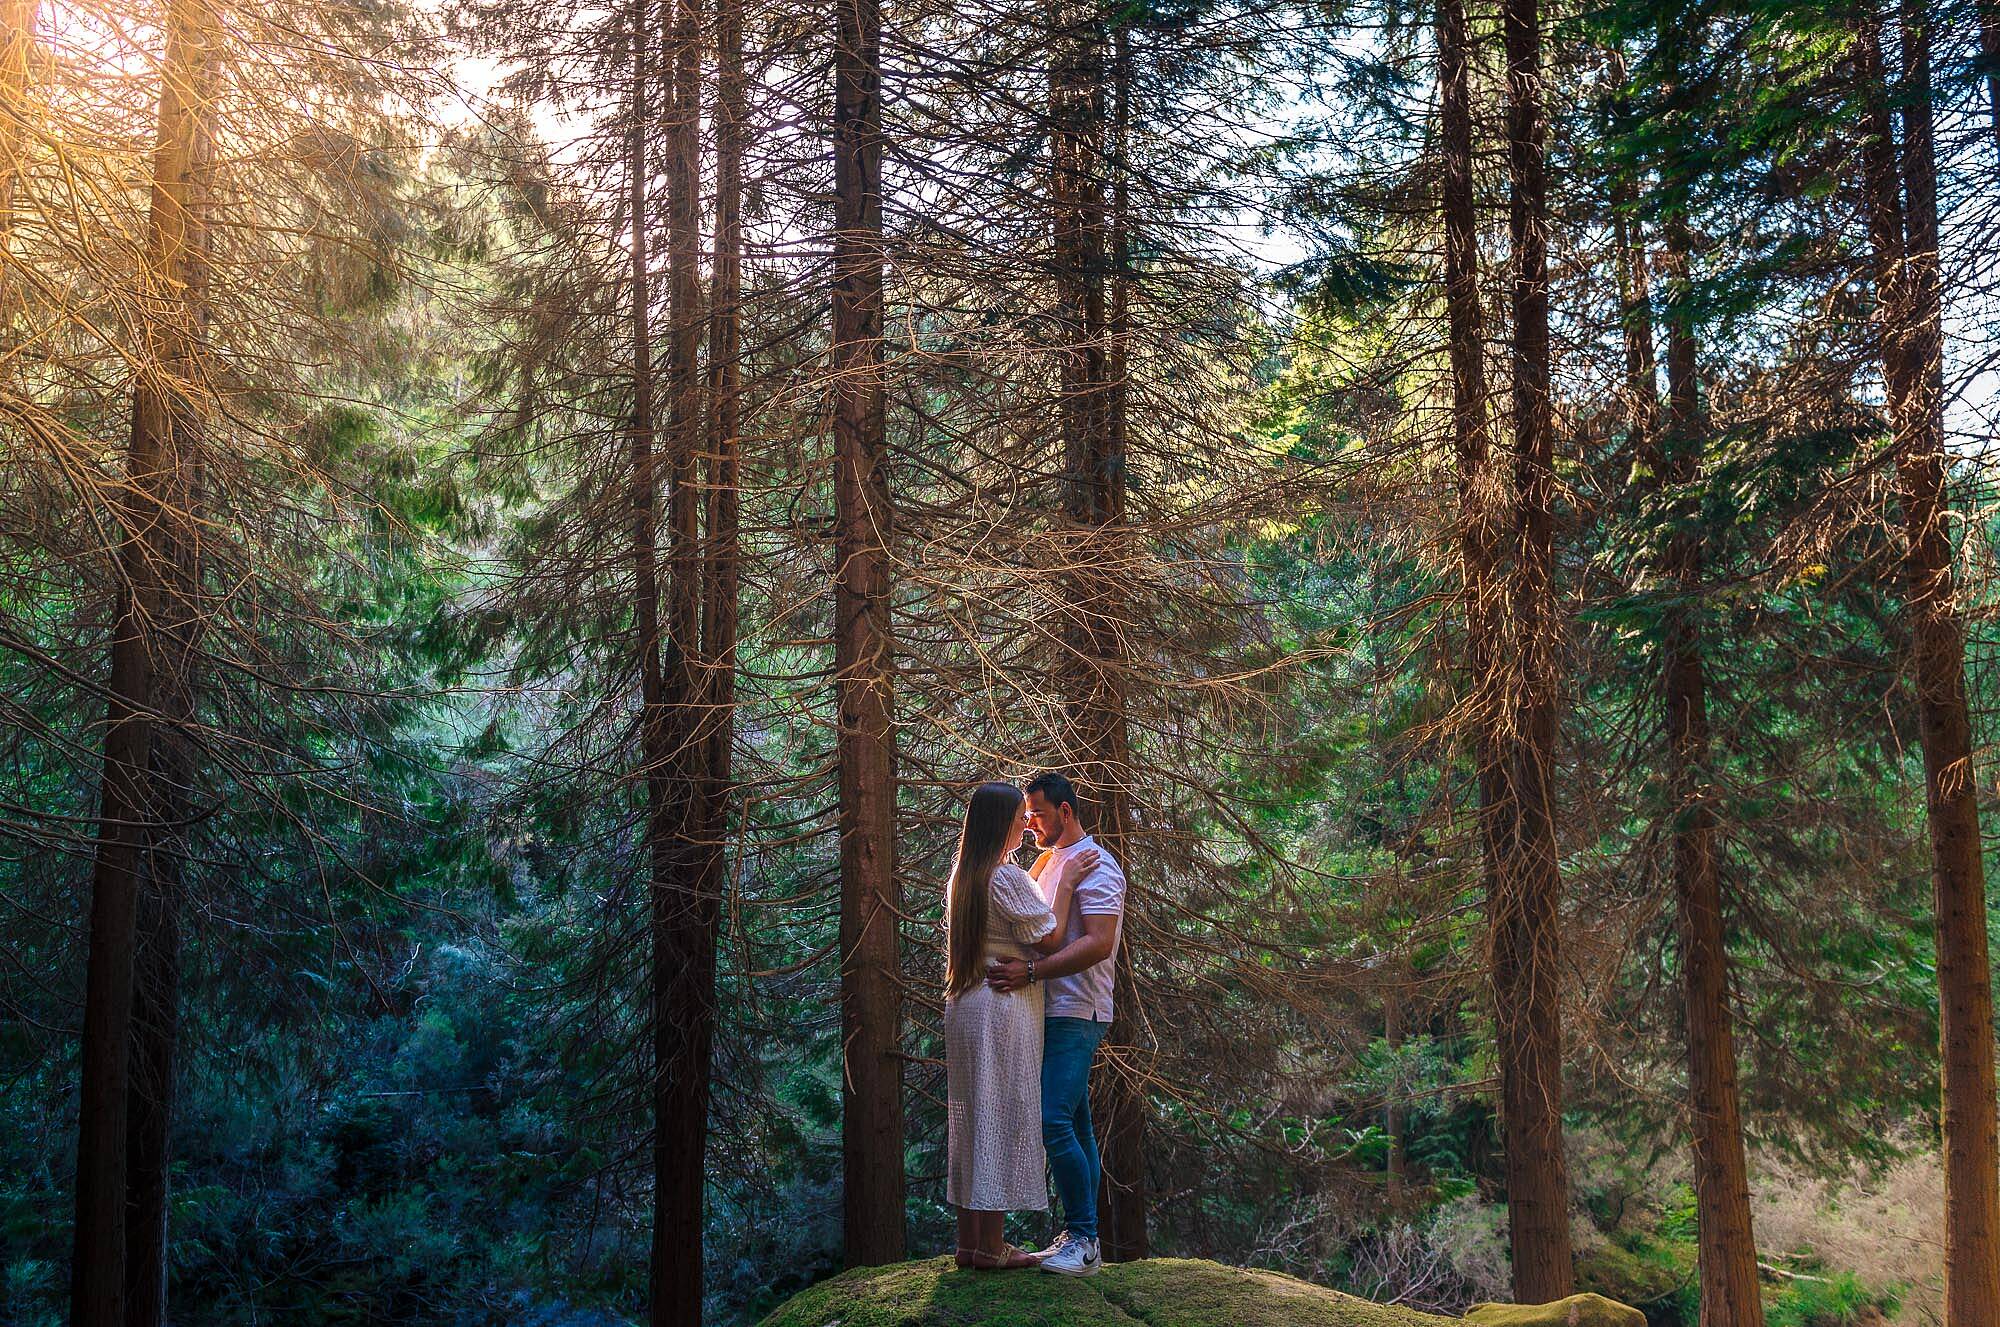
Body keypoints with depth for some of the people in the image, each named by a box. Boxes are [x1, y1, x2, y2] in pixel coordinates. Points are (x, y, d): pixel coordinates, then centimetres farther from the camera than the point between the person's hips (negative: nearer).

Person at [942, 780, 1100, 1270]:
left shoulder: (964, 876, 12)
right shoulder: (1007, 876, -15)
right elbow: (1048, 940, -10)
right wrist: (1064, 885, -3)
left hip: (965, 1004, 9)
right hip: (1005, 1005, -9)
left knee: (971, 1117, 11)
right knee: (1003, 1117, -3)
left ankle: (969, 1240, 16)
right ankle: (992, 1246, 2)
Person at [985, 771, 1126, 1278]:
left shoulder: (1094, 865, -11)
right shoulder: (1053, 861, 19)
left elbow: (1099, 943, -23)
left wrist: (1030, 972, -28)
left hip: (1076, 1013, -10)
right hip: (1055, 1013, 10)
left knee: (1053, 1121, -16)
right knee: (1075, 1126, 10)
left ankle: (1082, 1238, -9)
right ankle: (1081, 1240, 15)